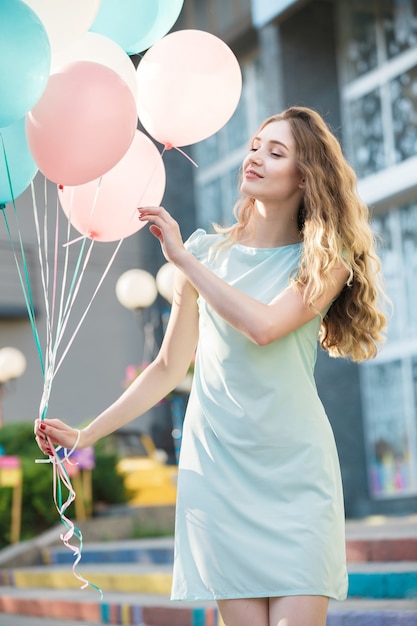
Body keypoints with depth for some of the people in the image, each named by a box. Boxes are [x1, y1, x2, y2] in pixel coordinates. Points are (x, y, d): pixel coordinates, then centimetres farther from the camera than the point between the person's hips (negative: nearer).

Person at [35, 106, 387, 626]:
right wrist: (83, 436, 7)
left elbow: (263, 325, -19)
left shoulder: (325, 261, 1)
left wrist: (182, 257, -14)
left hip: (296, 471, -1)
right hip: (218, 468, 1)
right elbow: (169, 368, 10)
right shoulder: (206, 251, 7)